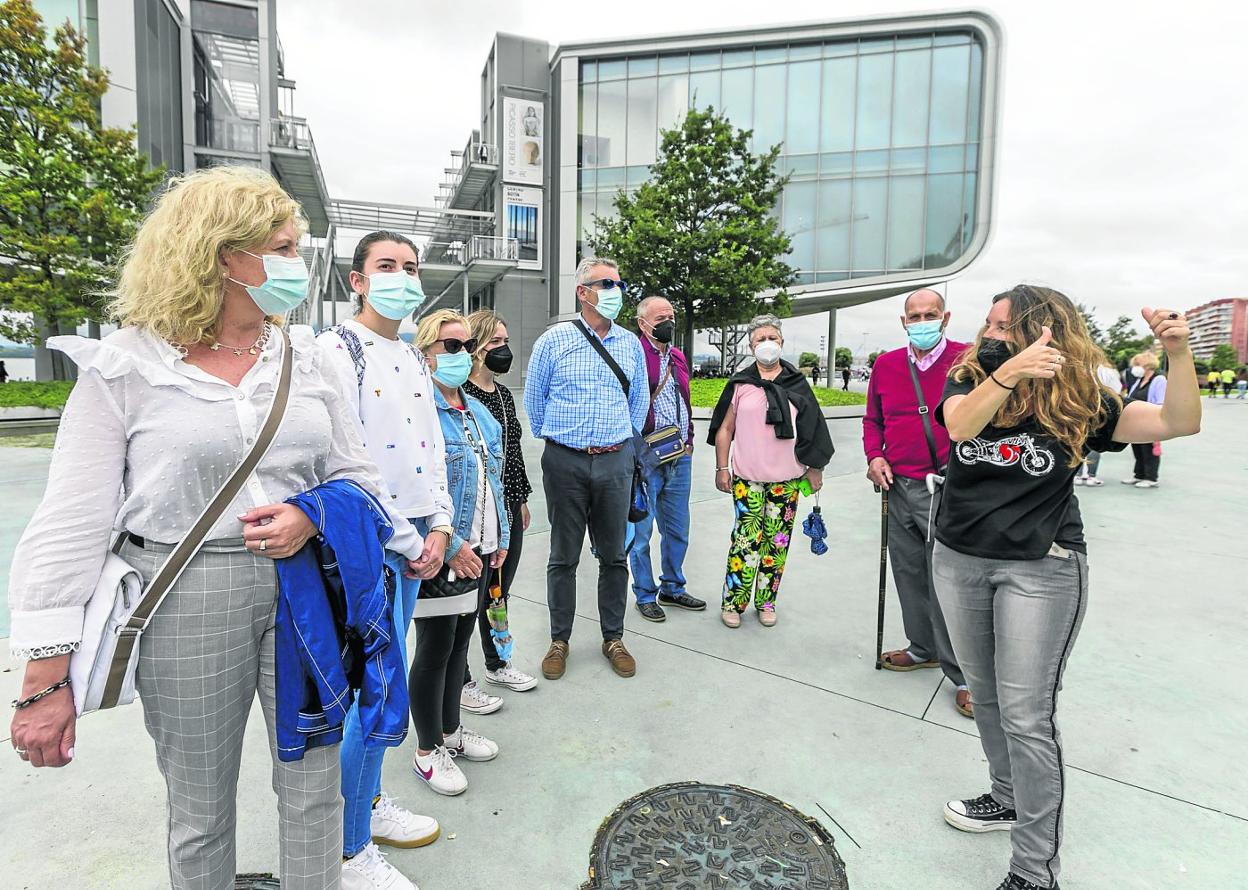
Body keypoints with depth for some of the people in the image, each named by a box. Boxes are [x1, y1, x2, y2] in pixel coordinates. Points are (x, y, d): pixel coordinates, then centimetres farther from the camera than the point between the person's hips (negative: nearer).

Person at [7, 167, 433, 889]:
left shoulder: (303, 354, 5)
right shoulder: (123, 367, -6)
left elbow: (355, 471, 8)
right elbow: (71, 527, -6)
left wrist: (313, 517, -14)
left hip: (307, 587, 3)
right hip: (187, 603, -2)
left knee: (314, 791, 14)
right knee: (200, 812, 16)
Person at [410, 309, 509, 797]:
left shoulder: (479, 412, 12)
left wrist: (500, 536, 14)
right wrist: (450, 544, -21)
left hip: (480, 550, 8)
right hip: (440, 554, -8)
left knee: (461, 641, 19)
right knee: (435, 648, 5)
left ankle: (450, 729, 37)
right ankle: (428, 751, 23)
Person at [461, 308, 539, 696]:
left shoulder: (503, 394, 11)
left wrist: (522, 498, 19)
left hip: (509, 511, 8)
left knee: (500, 591, 19)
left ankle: (497, 664, 36)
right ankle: (459, 680, 19)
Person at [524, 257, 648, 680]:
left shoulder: (631, 344, 8)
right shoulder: (554, 340, -1)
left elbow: (640, 400, 19)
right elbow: (533, 398, 7)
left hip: (615, 461, 3)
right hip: (565, 462, -2)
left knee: (614, 554, 10)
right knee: (564, 556, 7)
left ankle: (613, 637, 25)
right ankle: (559, 640, 22)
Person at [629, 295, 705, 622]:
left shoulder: (678, 358, 15)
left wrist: (689, 442, 13)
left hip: (680, 459, 8)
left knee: (678, 530, 17)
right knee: (641, 531, 5)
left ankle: (672, 589, 33)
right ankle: (645, 595, 21)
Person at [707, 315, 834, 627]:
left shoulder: (797, 384, 7)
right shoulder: (739, 384, 4)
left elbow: (812, 429, 10)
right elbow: (724, 428, 5)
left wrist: (815, 468, 8)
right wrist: (722, 468, 1)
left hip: (787, 478, 2)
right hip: (747, 476, -2)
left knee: (778, 540, 6)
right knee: (747, 538, -4)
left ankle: (766, 601, 20)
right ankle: (733, 602, 9)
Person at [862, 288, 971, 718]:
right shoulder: (886, 364, 9)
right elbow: (873, 419, 19)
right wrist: (874, 456, 4)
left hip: (947, 490, -5)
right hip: (899, 488, 6)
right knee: (908, 573, 16)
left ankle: (962, 674, 12)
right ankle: (924, 648, 36)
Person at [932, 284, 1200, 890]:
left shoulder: (1078, 404, -5)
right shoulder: (967, 381, -2)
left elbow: (1180, 422, -8)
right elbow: (958, 425, -24)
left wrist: (1178, 351, -23)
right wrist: (1007, 374, -41)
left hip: (1040, 570, -4)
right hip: (958, 560, 4)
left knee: (1025, 714, -4)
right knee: (984, 693, 19)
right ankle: (1009, 797, 42)